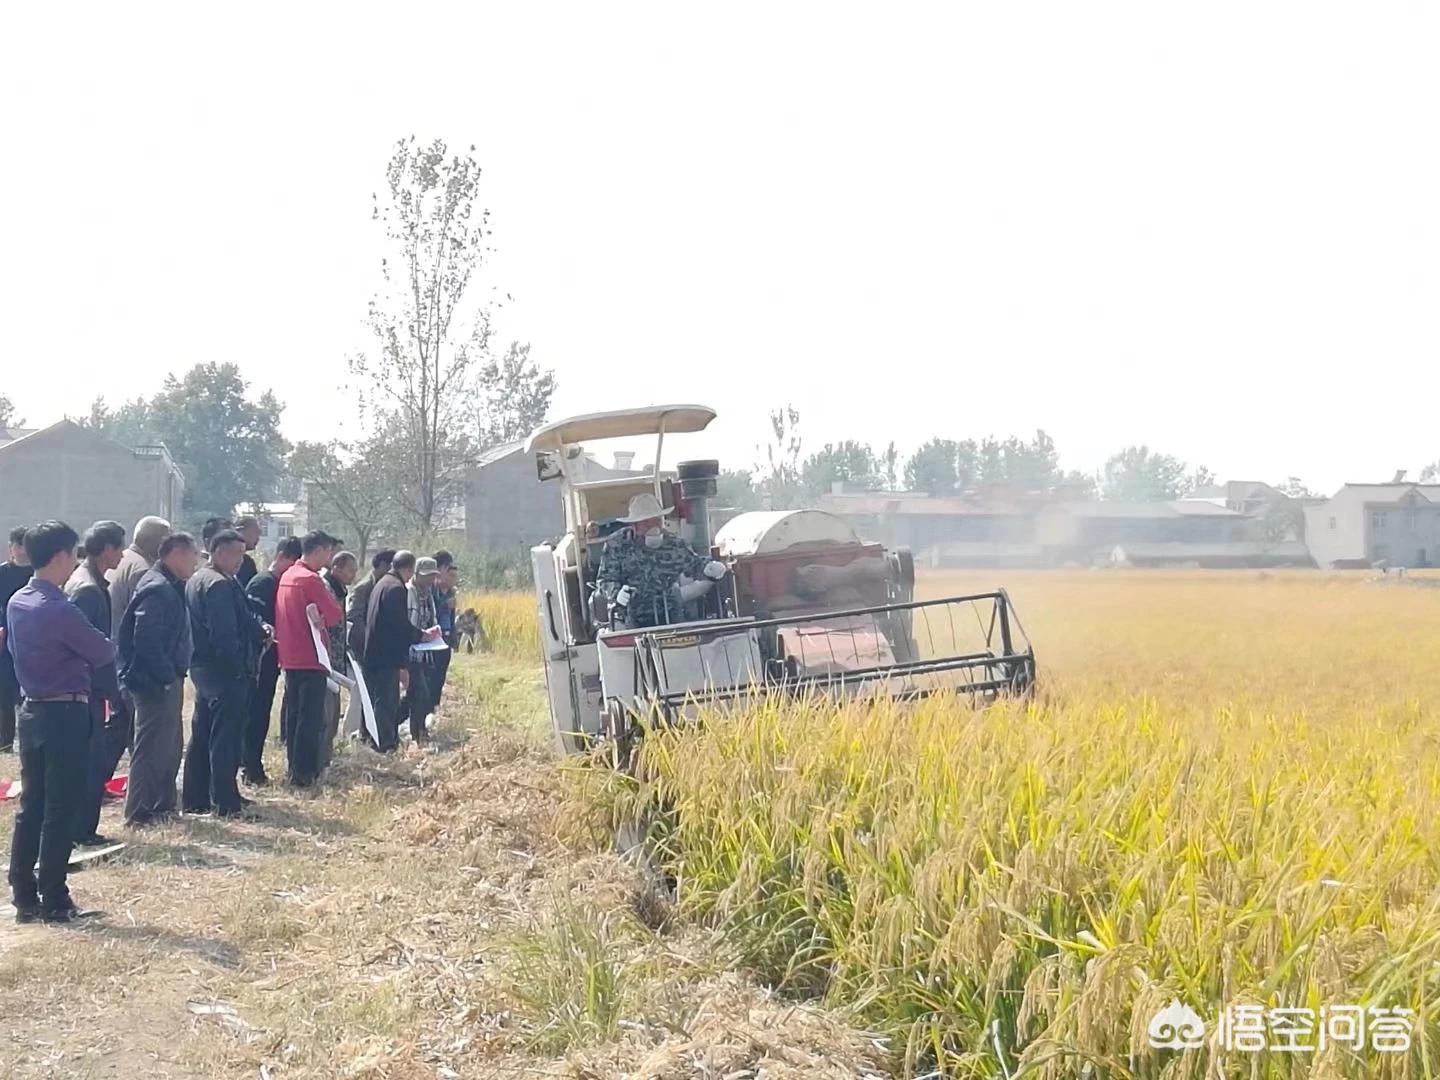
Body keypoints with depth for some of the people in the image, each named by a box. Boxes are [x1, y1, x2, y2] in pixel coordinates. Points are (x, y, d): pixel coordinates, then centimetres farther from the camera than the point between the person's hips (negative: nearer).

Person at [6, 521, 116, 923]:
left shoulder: (16, 603, 6)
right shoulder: (59, 609, -20)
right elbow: (105, 653, -12)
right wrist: (82, 656, 9)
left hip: (31, 711, 8)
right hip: (65, 714, -8)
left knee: (30, 807, 13)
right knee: (60, 812, -1)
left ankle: (24, 897, 18)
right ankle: (53, 902, 5)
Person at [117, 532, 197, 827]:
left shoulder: (170, 587, 14)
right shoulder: (157, 590, -18)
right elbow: (146, 642, -25)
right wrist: (167, 676, -20)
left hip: (168, 680, 11)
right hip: (155, 683, -11)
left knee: (169, 747, 17)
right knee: (151, 749, -3)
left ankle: (162, 807, 27)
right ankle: (139, 814, 4)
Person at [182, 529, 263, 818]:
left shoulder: (195, 580, 16)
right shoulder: (220, 585, -17)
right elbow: (224, 634, -22)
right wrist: (240, 666, -16)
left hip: (201, 666, 10)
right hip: (225, 672, -10)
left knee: (202, 736, 15)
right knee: (226, 737, -5)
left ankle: (194, 799, 22)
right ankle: (226, 803, -2)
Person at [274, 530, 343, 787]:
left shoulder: (286, 576, 11)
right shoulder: (311, 579, -15)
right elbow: (335, 615, -18)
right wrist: (319, 619, 1)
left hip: (290, 657, 9)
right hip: (310, 658, -9)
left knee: (293, 713, 13)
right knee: (311, 717, -5)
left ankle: (294, 767, 20)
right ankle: (304, 772, -5)